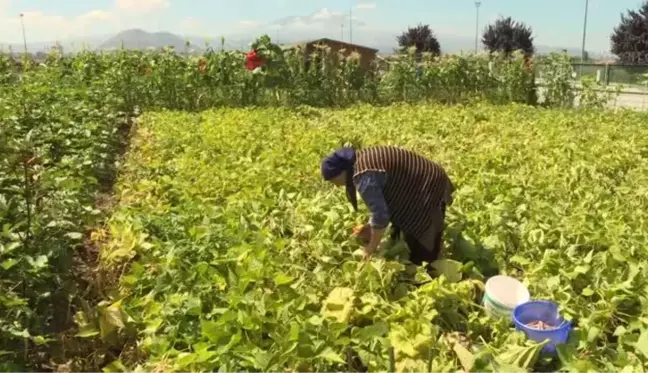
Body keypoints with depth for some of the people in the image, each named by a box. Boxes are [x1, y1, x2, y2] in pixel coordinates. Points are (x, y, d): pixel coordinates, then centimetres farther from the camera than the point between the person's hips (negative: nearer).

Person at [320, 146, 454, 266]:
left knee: (423, 253, -4)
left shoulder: (363, 177, -26)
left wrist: (370, 249, -12)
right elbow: (382, 201, 13)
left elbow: (380, 215, -25)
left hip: (428, 192, -10)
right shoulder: (361, 159, 5)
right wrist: (370, 227, 8)